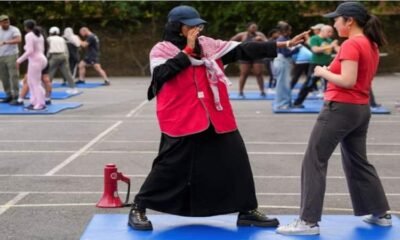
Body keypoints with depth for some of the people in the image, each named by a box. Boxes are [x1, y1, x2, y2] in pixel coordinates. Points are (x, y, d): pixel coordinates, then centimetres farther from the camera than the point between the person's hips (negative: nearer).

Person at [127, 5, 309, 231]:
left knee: (236, 160, 7)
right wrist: (188, 50, -13)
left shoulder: (208, 45, 9)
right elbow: (162, 74, -19)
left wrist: (283, 45, -1)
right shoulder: (162, 50, -1)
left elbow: (244, 50, 5)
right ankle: (138, 208, 14)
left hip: (216, 119, 5)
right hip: (181, 122, -5)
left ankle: (247, 211, 21)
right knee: (170, 167, -2)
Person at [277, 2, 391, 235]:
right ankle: (381, 213, 27)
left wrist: (323, 72, -10)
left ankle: (309, 221, -6)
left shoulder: (351, 45, -16)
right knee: (358, 162, 21)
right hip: (361, 109, 9)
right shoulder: (371, 45, 12)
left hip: (341, 108, -9)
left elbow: (347, 81, -23)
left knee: (314, 161, -5)